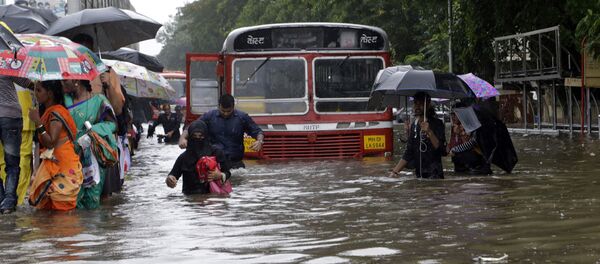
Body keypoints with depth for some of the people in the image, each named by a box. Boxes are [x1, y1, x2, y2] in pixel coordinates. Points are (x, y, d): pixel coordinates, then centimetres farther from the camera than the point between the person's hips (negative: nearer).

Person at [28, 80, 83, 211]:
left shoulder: (56, 112, -13)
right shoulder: (47, 112, 15)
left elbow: (51, 142, -21)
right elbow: (44, 142, 13)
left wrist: (38, 122, -22)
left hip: (62, 164, -9)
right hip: (52, 163, 9)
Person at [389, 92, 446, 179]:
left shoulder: (437, 123, -3)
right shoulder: (414, 125, 13)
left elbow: (442, 150, -15)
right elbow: (408, 153, 18)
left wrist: (429, 132, -26)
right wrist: (395, 171, 10)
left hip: (434, 174, -5)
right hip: (419, 175, 5)